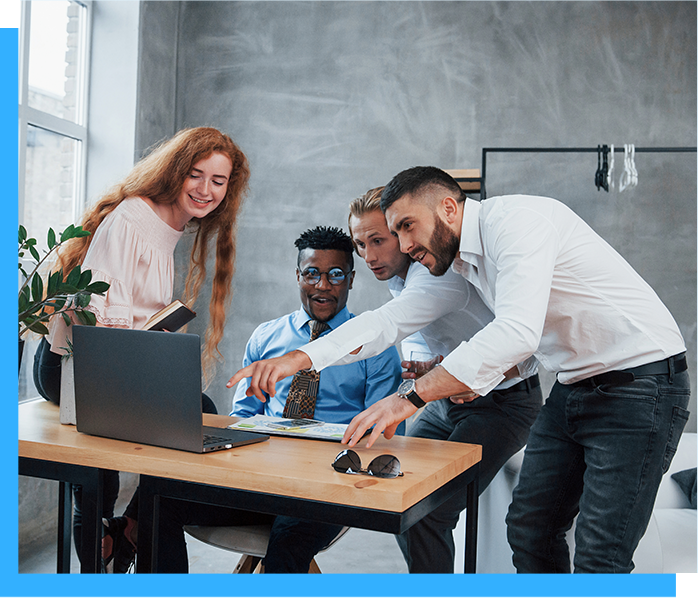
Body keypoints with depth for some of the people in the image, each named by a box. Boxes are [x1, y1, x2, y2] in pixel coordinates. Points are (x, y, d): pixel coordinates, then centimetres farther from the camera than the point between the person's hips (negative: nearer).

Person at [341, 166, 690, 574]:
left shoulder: (514, 218, -20)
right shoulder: (465, 260, 10)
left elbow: (517, 333, -33)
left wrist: (412, 396, -33)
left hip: (639, 383, -9)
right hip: (573, 386, 9)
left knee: (598, 561, -10)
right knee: (529, 529, 8)